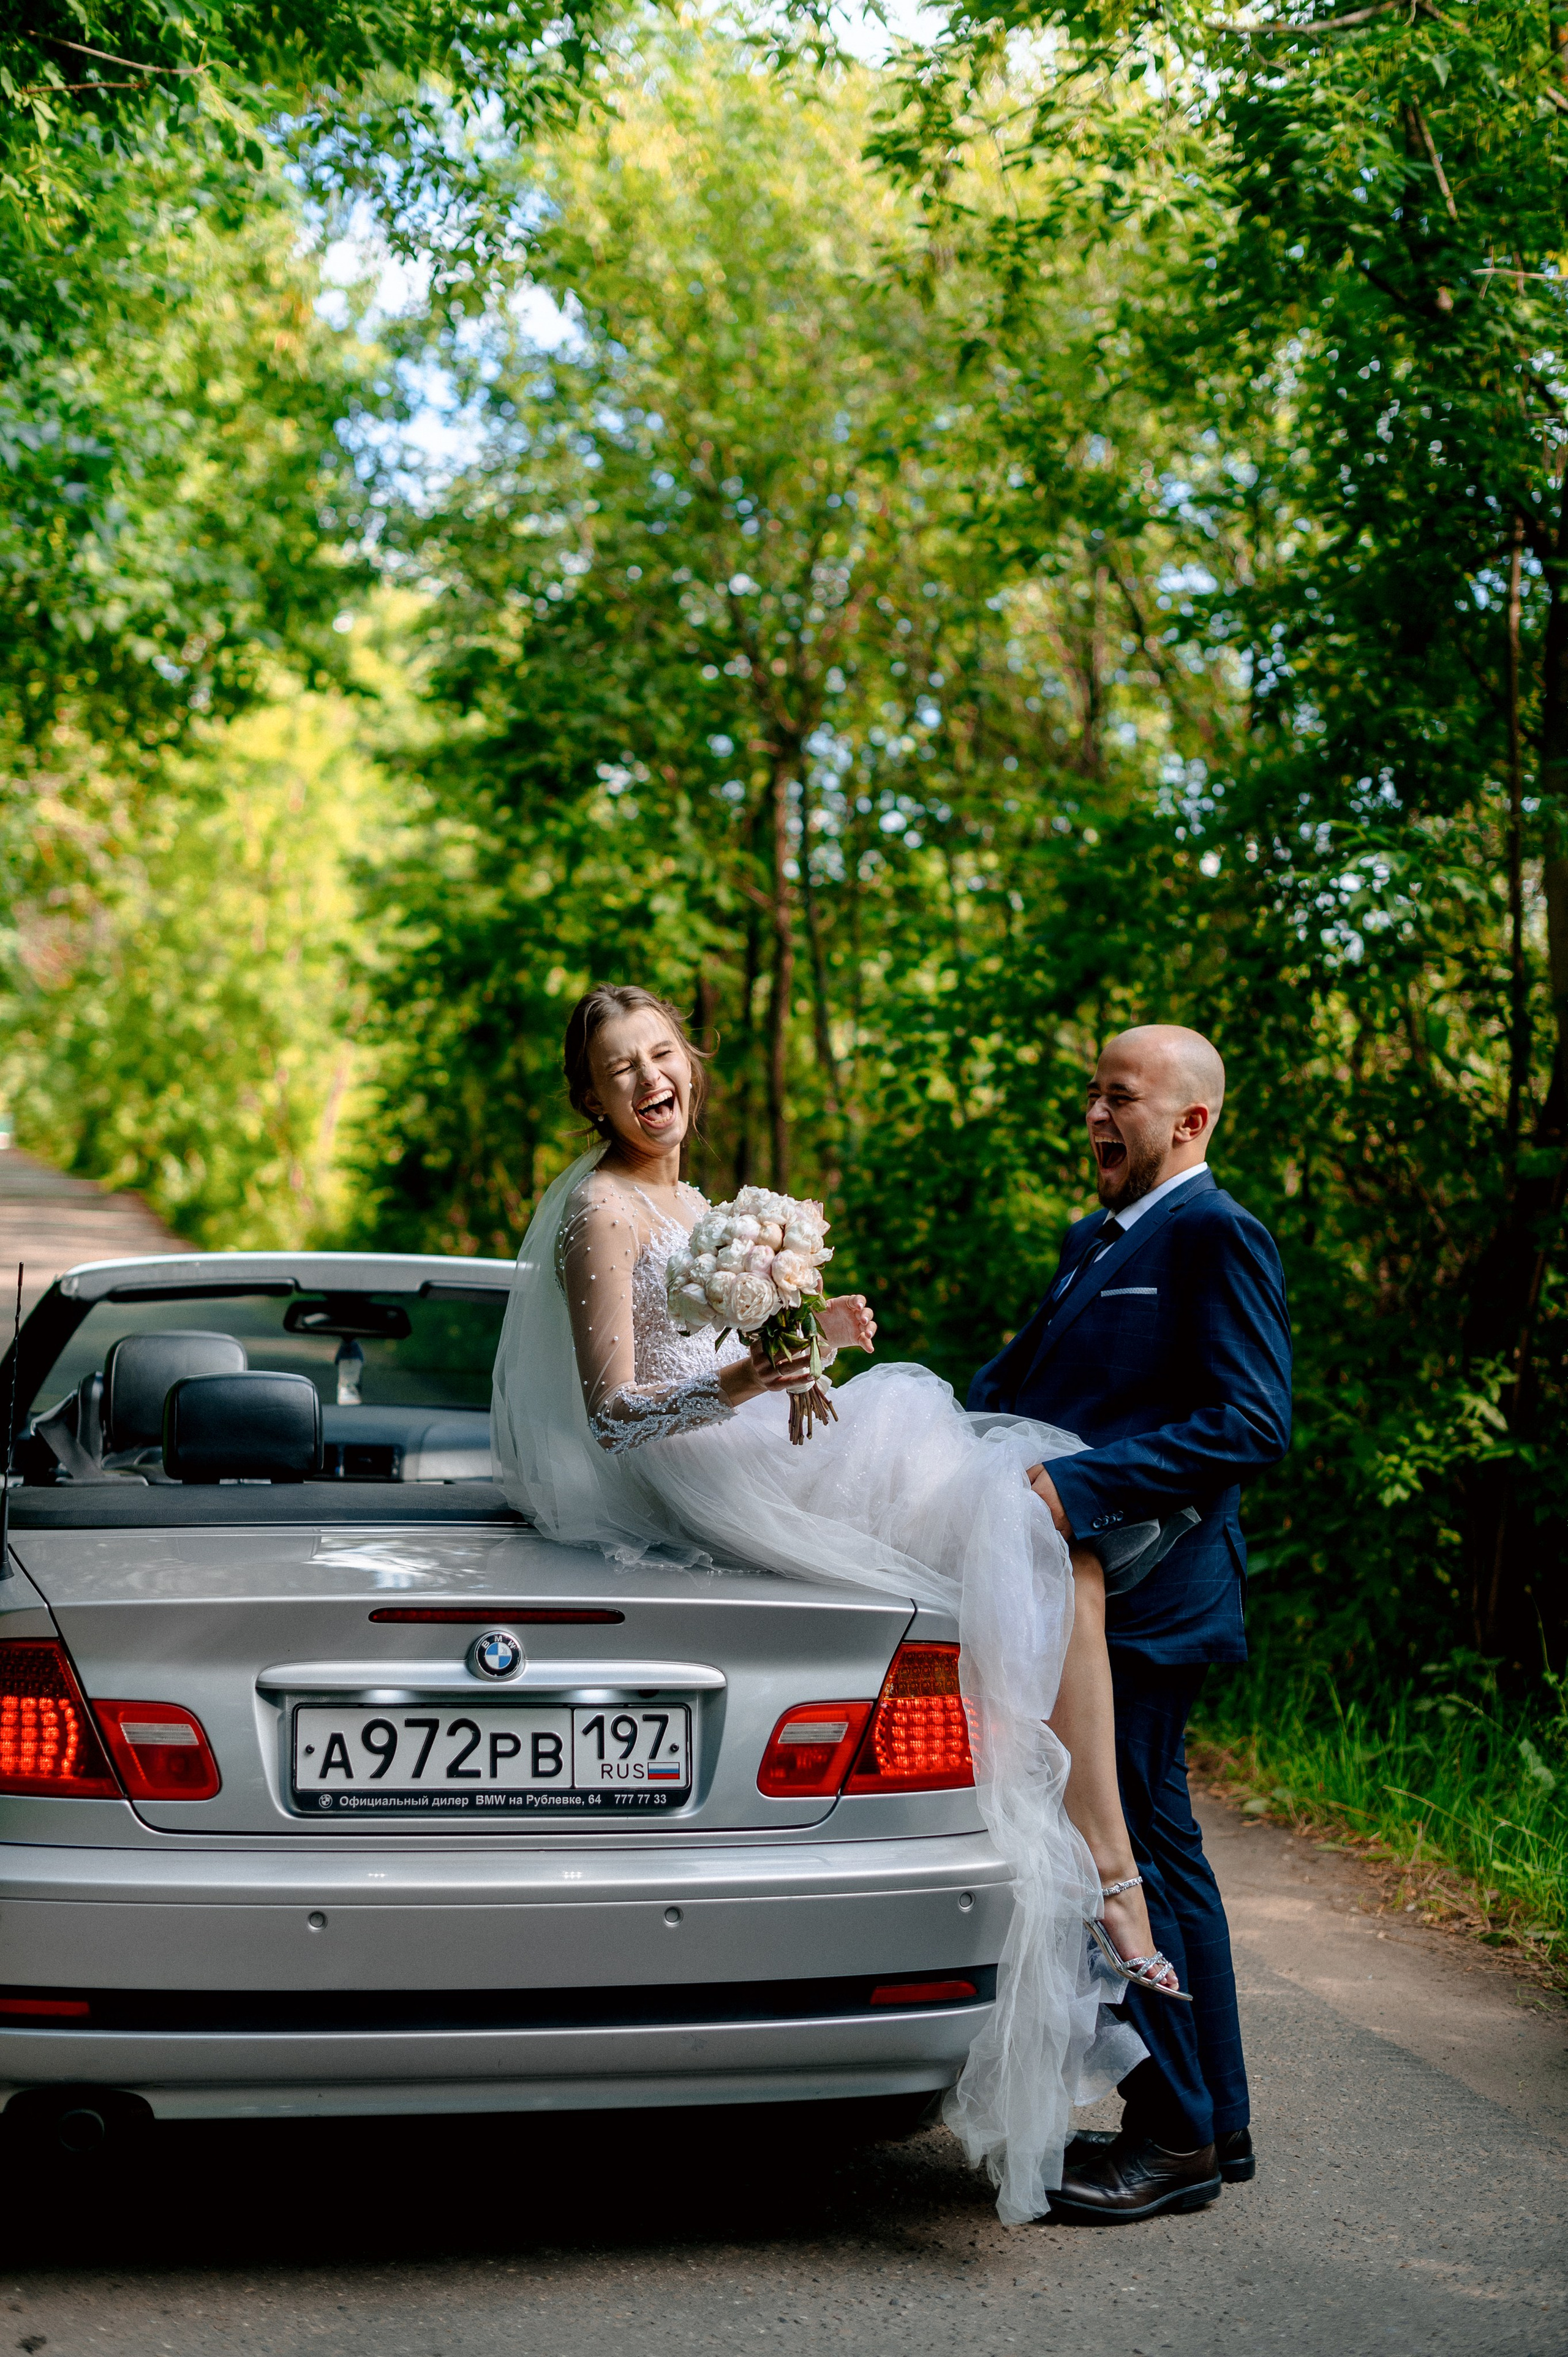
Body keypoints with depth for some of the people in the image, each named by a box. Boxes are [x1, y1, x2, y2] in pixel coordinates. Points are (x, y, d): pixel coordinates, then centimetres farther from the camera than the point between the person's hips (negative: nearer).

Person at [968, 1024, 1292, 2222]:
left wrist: (1079, 1487, -24)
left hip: (1147, 1590, -9)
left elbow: (1252, 1423, -19)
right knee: (1157, 1850, 14)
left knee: (1130, 1848, -6)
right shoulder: (1093, 1243, 19)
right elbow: (1016, 1380, 19)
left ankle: (1174, 2135, 4)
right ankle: (1215, 2123, 23)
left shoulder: (1216, 1235, -10)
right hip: (1088, 1588, 9)